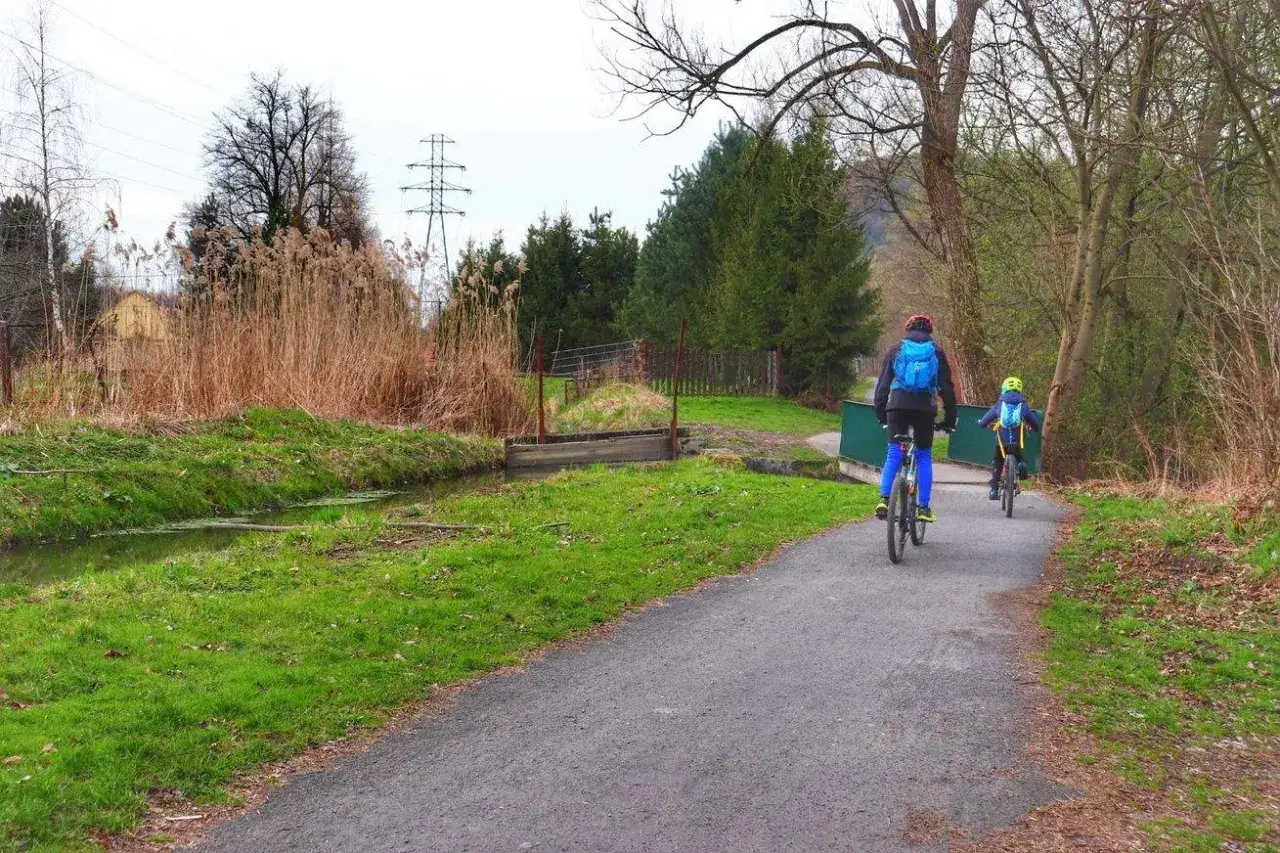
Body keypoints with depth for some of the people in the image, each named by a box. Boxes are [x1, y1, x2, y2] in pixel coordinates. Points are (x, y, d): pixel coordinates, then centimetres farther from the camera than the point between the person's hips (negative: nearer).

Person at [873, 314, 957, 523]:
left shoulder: (897, 349, 13)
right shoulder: (936, 352, 12)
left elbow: (882, 383, 10)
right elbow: (947, 387, 10)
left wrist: (880, 413, 15)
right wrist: (950, 418, 14)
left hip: (897, 406, 0)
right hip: (925, 409, 0)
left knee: (893, 453, 3)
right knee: (924, 456, 9)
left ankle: (884, 498, -13)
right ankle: (923, 507, 5)